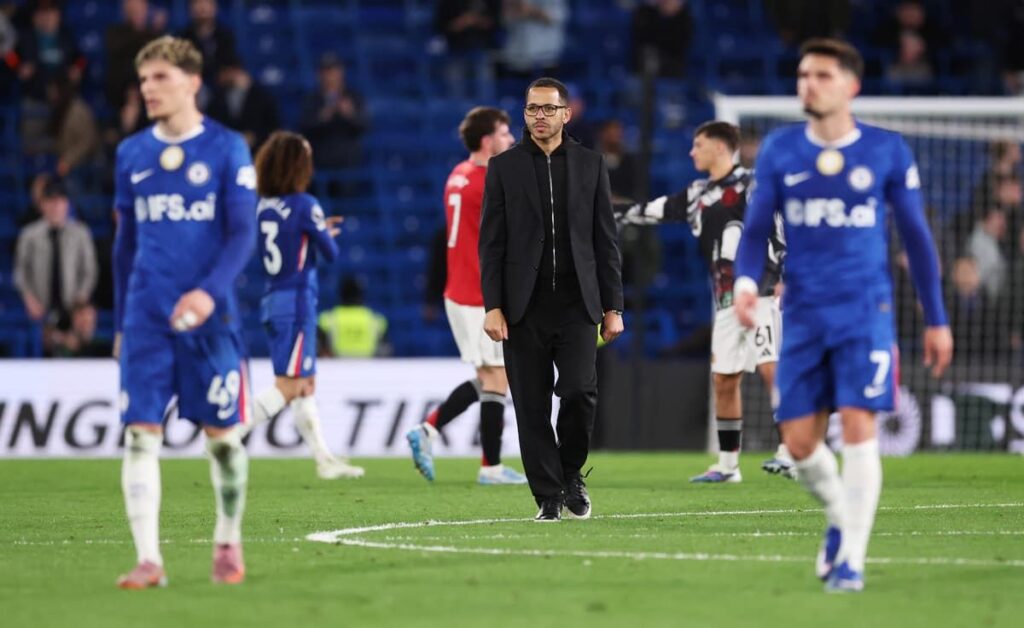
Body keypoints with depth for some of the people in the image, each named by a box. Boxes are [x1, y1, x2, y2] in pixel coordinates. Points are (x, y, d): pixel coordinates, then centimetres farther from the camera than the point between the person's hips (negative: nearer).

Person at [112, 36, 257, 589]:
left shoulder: (226, 150, -1)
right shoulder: (131, 154, 10)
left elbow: (243, 235, -6)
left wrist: (210, 292, -22)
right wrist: (120, 324, 17)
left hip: (209, 317, -2)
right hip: (146, 319, 2)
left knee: (222, 433, 4)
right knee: (140, 433, -9)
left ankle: (228, 543, 23)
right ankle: (148, 559, -11)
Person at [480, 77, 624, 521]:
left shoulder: (590, 165, 8)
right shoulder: (504, 167, 5)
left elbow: (605, 240, 8)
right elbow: (491, 243, 3)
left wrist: (613, 306, 3)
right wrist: (492, 307, -6)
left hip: (576, 302, 0)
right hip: (524, 306, 0)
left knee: (579, 391, -14)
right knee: (532, 406, -1)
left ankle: (570, 473, 10)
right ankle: (549, 497, 7)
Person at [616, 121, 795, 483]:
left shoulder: (748, 185, -6)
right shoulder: (699, 194, 17)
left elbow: (776, 230, -12)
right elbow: (658, 210, 25)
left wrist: (783, 276, -21)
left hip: (758, 292, -8)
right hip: (725, 299, 8)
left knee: (770, 368, -17)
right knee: (724, 380, 9)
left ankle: (790, 454, -21)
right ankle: (727, 465, 16)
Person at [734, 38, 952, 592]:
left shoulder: (887, 151, 0)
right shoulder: (779, 150, 5)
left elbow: (916, 236, 7)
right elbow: (756, 228, 5)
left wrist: (936, 320, 8)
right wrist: (745, 282, -16)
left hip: (865, 311, -2)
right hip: (803, 314, 2)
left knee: (858, 428, -15)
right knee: (799, 441, 1)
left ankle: (851, 558, -8)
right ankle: (840, 519, 30)